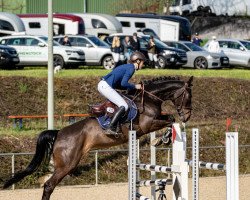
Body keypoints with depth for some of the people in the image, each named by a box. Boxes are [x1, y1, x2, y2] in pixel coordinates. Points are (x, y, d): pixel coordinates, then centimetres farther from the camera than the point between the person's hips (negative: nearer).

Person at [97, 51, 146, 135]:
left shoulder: (126, 66, 23)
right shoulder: (131, 68, -6)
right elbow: (123, 83, -17)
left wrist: (131, 87, 17)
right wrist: (135, 86, -3)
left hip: (102, 85, 10)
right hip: (106, 86, -10)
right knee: (124, 106, -12)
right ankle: (111, 129, -20)